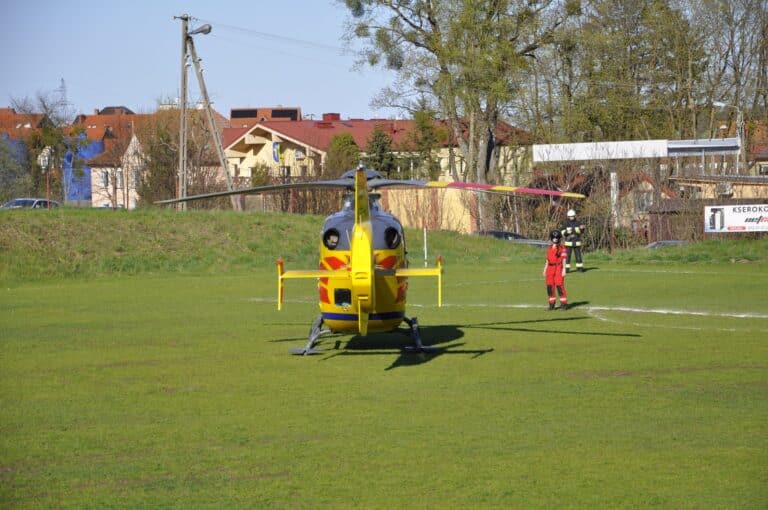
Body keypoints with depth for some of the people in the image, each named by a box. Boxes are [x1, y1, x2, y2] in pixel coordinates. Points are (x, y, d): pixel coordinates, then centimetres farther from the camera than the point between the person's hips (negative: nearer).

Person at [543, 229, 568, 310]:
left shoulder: (562, 248, -3)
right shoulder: (549, 248, 15)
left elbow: (564, 259, -6)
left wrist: (564, 269, -12)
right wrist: (545, 269, 17)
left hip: (558, 268, -6)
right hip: (550, 268, 6)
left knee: (560, 285, -9)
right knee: (550, 286, 5)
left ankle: (564, 303, -3)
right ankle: (552, 303, 13)